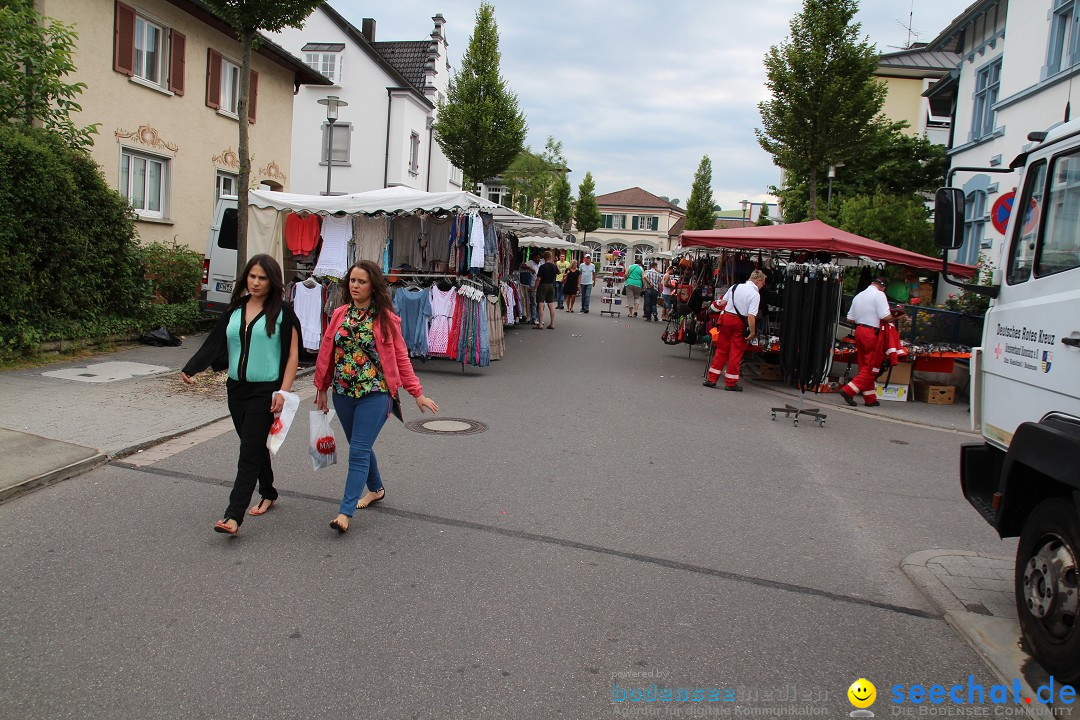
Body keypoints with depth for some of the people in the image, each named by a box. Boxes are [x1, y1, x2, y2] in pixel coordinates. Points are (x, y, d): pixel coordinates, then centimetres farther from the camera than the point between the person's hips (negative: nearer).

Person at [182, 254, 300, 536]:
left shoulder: (282, 312, -5)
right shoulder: (235, 310, 10)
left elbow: (292, 354, -6)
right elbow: (214, 344, 6)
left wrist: (283, 391, -14)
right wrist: (190, 369, -7)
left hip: (265, 391, -6)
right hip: (237, 389, 6)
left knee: (249, 451, -9)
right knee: (255, 447, 16)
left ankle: (234, 516, -11)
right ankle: (268, 494, 35)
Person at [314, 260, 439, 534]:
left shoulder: (386, 319, -4)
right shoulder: (340, 315, 6)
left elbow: (401, 357, -1)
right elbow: (326, 352, 12)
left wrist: (417, 393, -2)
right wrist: (321, 389, 13)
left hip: (375, 392, -5)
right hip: (343, 392, 5)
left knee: (359, 451, -9)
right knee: (359, 446, 18)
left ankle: (345, 512, -8)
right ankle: (376, 488, 40)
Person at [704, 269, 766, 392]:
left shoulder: (735, 287, 6)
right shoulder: (755, 294, -10)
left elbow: (722, 302, 11)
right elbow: (751, 316, -17)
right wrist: (752, 332, -12)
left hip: (726, 318, 4)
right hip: (740, 323, -4)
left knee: (721, 350, 12)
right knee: (736, 352, 5)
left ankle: (712, 379, 12)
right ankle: (731, 383, 10)